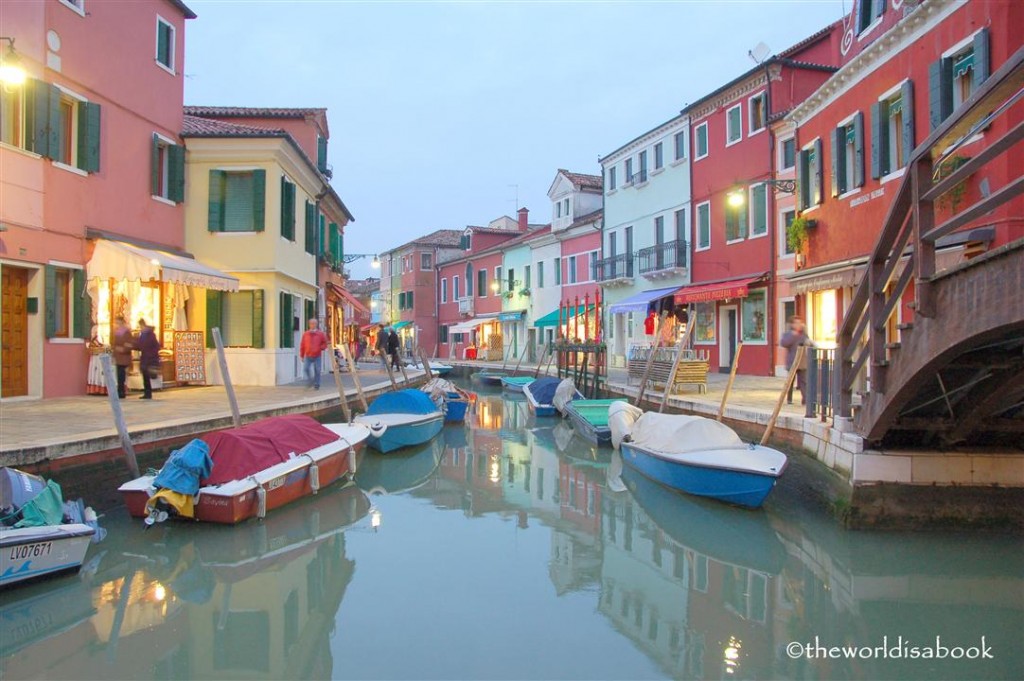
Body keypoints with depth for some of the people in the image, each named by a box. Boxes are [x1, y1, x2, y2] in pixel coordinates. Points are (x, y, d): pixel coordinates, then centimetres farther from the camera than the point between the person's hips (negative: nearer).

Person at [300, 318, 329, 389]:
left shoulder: (321, 334, 3)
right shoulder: (305, 334, 7)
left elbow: (325, 343, 9)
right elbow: (302, 345, 10)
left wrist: (320, 348, -10)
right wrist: (301, 356, 8)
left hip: (317, 356, -1)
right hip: (308, 356, 1)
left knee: (317, 371, 0)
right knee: (305, 369, -9)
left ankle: (316, 385, 10)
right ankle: (311, 380, 14)